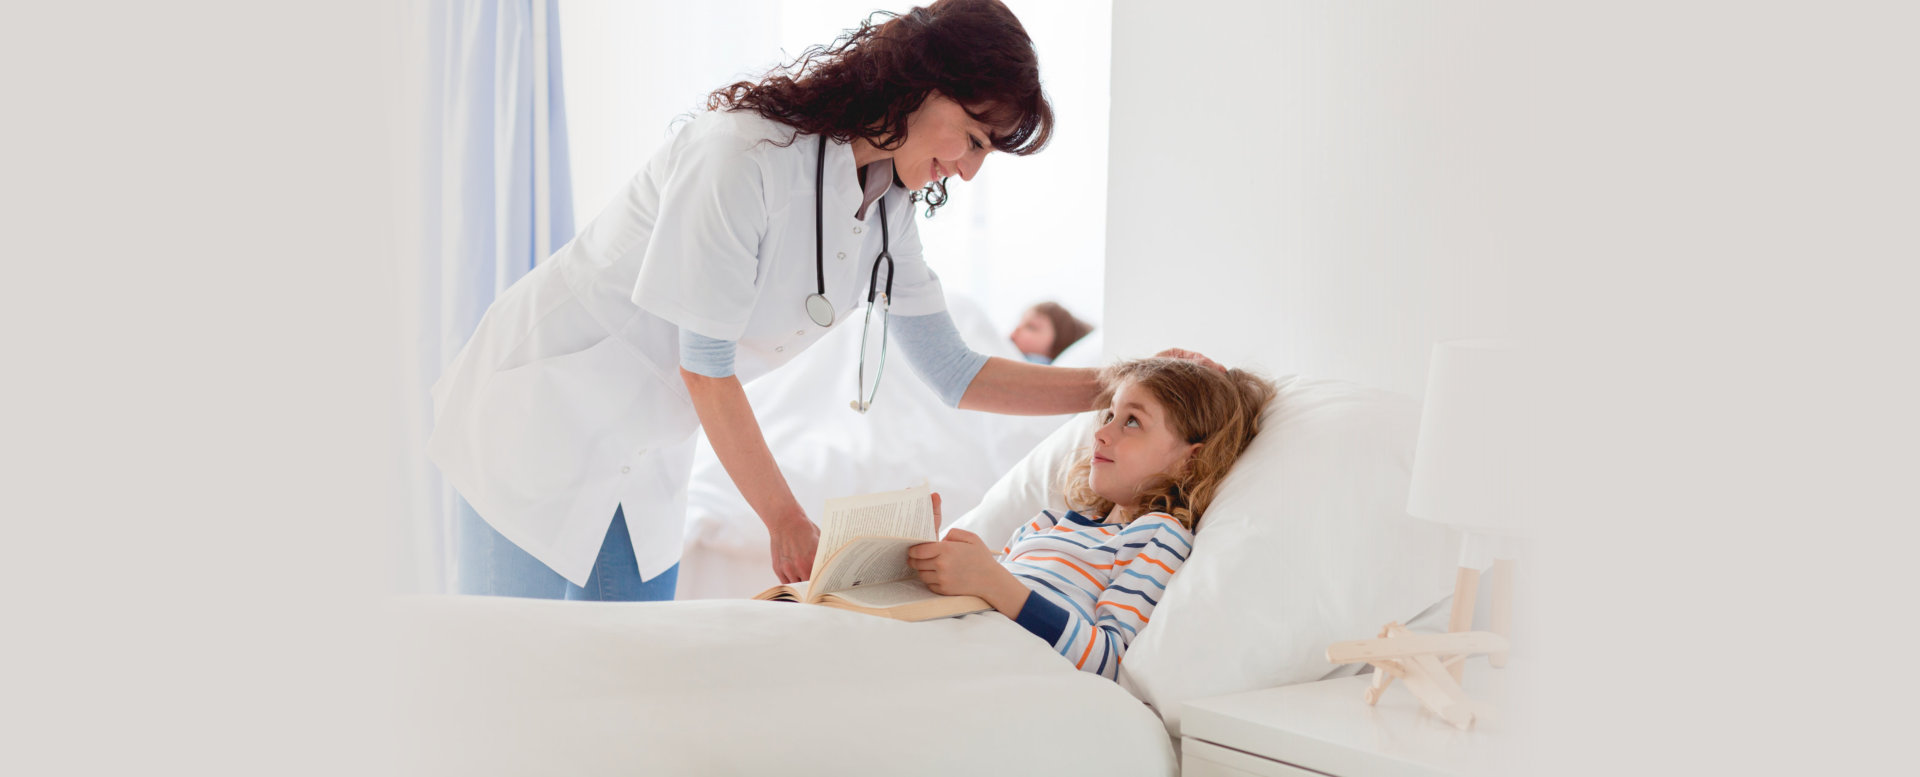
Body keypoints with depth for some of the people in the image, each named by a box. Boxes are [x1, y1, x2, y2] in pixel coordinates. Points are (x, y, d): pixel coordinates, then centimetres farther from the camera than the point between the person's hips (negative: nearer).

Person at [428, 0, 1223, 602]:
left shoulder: (886, 214, 1)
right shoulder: (743, 153, -25)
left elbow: (956, 373, 6)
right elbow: (705, 367, -21)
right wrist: (787, 522, -15)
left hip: (643, 451, 8)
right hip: (547, 414, -7)